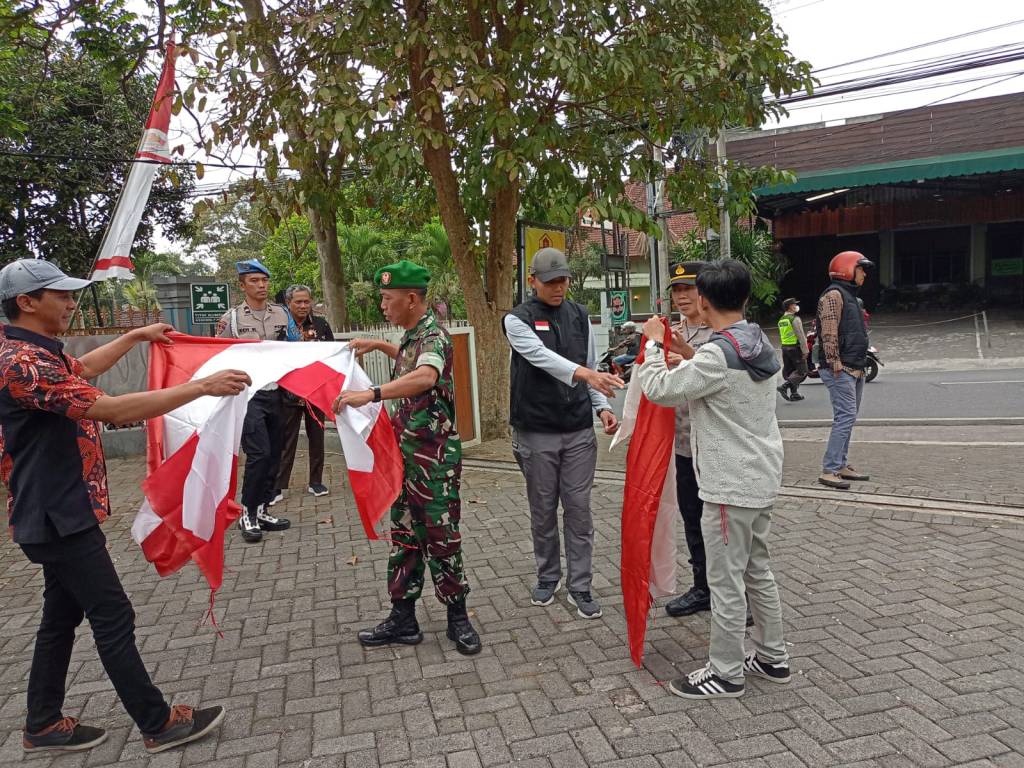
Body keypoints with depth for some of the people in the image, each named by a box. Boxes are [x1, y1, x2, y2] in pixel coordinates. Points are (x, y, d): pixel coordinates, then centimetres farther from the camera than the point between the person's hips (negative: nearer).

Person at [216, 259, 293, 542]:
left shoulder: (281, 313, 9)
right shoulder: (231, 317, -1)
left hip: (276, 392, 5)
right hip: (249, 394, -5)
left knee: (274, 454, 7)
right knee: (259, 453, -12)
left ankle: (261, 511, 19)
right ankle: (247, 513, 4)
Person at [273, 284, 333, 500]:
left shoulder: (321, 324, 3)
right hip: (290, 392, -2)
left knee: (316, 437, 10)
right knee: (286, 440, 3)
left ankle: (315, 481, 22)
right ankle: (277, 486, 11)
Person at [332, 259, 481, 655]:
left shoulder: (434, 336, -18)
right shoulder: (411, 337, 11)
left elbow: (425, 376, -41)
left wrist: (371, 394, -49)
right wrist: (380, 345, 27)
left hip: (434, 460, -9)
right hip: (406, 454, 9)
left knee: (441, 540, 2)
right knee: (404, 537, 14)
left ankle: (457, 617, 19)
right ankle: (403, 619, 25)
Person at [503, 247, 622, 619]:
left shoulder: (580, 315, 8)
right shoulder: (518, 319, -6)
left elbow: (590, 363, 12)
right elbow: (542, 357, -25)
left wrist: (602, 406, -5)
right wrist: (585, 373, -42)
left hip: (579, 430, 3)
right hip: (537, 432, -2)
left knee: (579, 509, 5)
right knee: (543, 510, 10)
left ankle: (580, 586, 15)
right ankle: (548, 577, 28)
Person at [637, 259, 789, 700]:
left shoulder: (717, 356, -22)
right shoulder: (762, 347, 6)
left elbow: (658, 389, -17)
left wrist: (653, 342, -3)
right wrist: (693, 358, 15)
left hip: (732, 485, -9)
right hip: (763, 478, 9)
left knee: (725, 581, 3)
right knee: (757, 570, 21)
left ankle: (725, 674, 15)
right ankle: (773, 657, 33)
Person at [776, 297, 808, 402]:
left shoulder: (781, 320, 12)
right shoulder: (795, 318, -13)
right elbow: (801, 336, -16)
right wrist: (805, 351, -14)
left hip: (785, 347, 8)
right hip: (795, 347, -8)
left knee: (788, 371, 11)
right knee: (802, 371, -3)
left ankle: (794, 393, 13)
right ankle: (784, 386, -16)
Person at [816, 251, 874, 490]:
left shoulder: (850, 296, 22)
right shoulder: (834, 294, -10)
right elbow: (829, 332, -20)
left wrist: (860, 364, 22)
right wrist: (835, 362, -23)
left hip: (854, 369, 10)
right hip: (840, 369, -10)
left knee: (848, 417, 12)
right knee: (845, 417, -15)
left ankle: (842, 465, 19)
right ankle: (829, 471, -14)